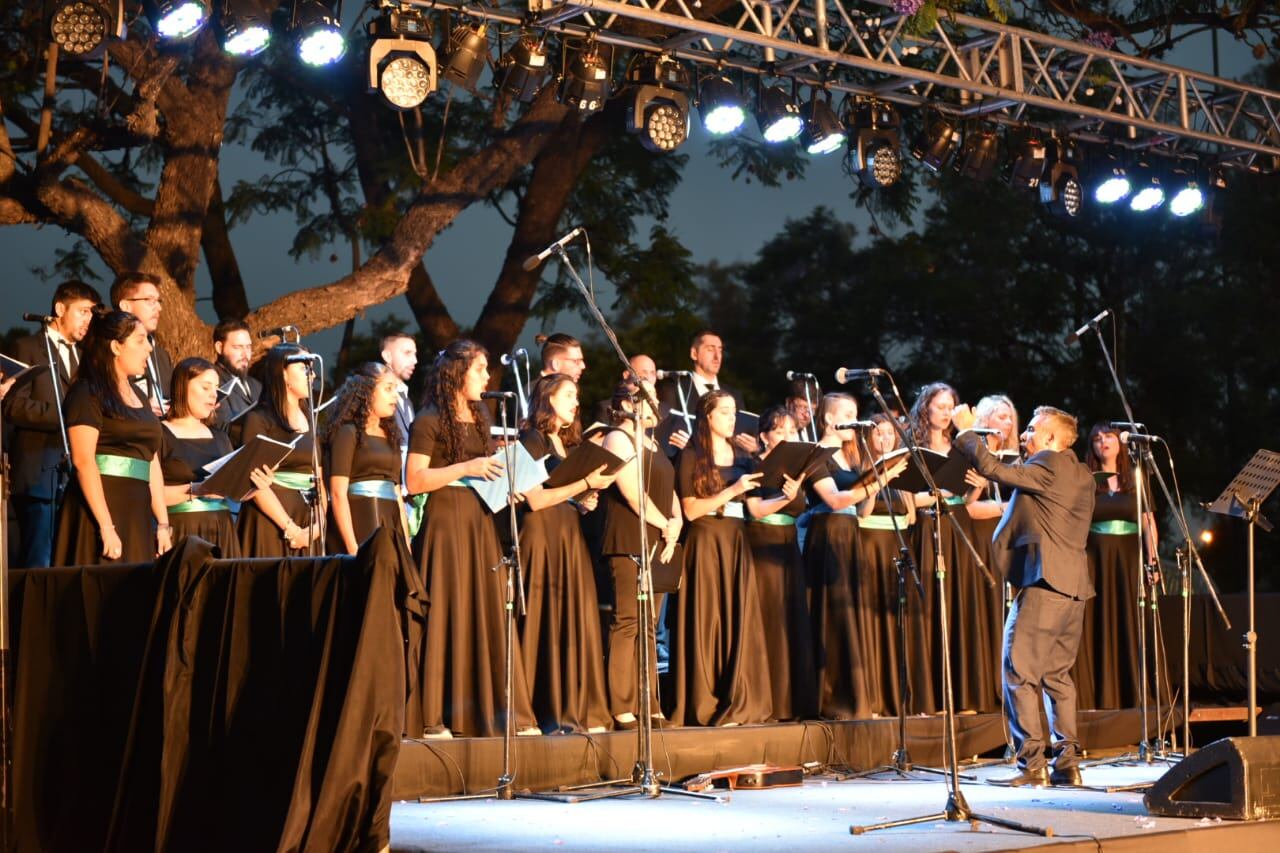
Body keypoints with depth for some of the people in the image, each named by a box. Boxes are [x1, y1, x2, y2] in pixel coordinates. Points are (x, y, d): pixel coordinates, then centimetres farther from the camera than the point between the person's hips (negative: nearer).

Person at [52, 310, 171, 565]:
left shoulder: (139, 397, 20)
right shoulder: (88, 393, -4)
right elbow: (83, 460, -14)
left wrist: (163, 524, 9)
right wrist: (106, 526, -22)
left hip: (138, 513, 7)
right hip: (100, 508, -7)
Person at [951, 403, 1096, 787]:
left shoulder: (1046, 465, -8)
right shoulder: (1083, 476, 19)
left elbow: (995, 469, -16)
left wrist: (966, 431, -2)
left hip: (1043, 580, -9)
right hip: (1074, 584, 9)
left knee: (1020, 671, -6)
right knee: (1057, 674, 13)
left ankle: (1032, 763, -10)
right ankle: (1068, 762, 10)